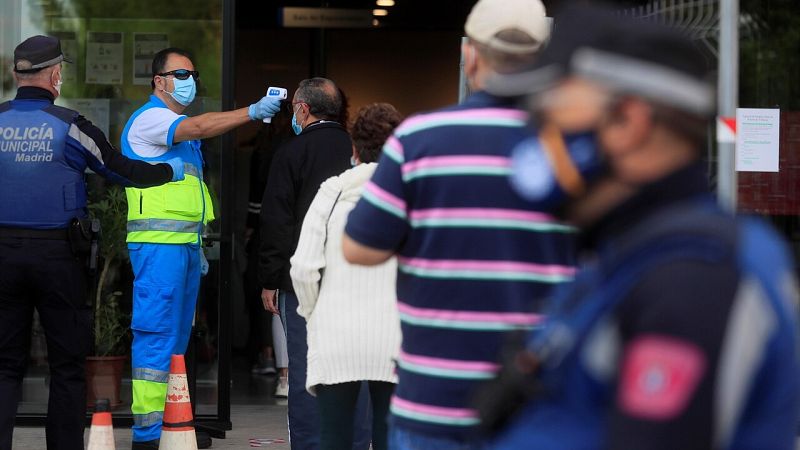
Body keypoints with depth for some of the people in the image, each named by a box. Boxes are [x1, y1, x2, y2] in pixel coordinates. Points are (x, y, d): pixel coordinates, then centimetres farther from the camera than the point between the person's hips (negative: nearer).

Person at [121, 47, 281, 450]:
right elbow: (199, 127, -25)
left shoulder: (181, 131, 23)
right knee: (157, 334, -12)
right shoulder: (149, 118, -7)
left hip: (184, 244, 10)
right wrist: (252, 112, -32)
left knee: (176, 339, 11)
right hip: (158, 243, -10)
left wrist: (196, 246, 21)